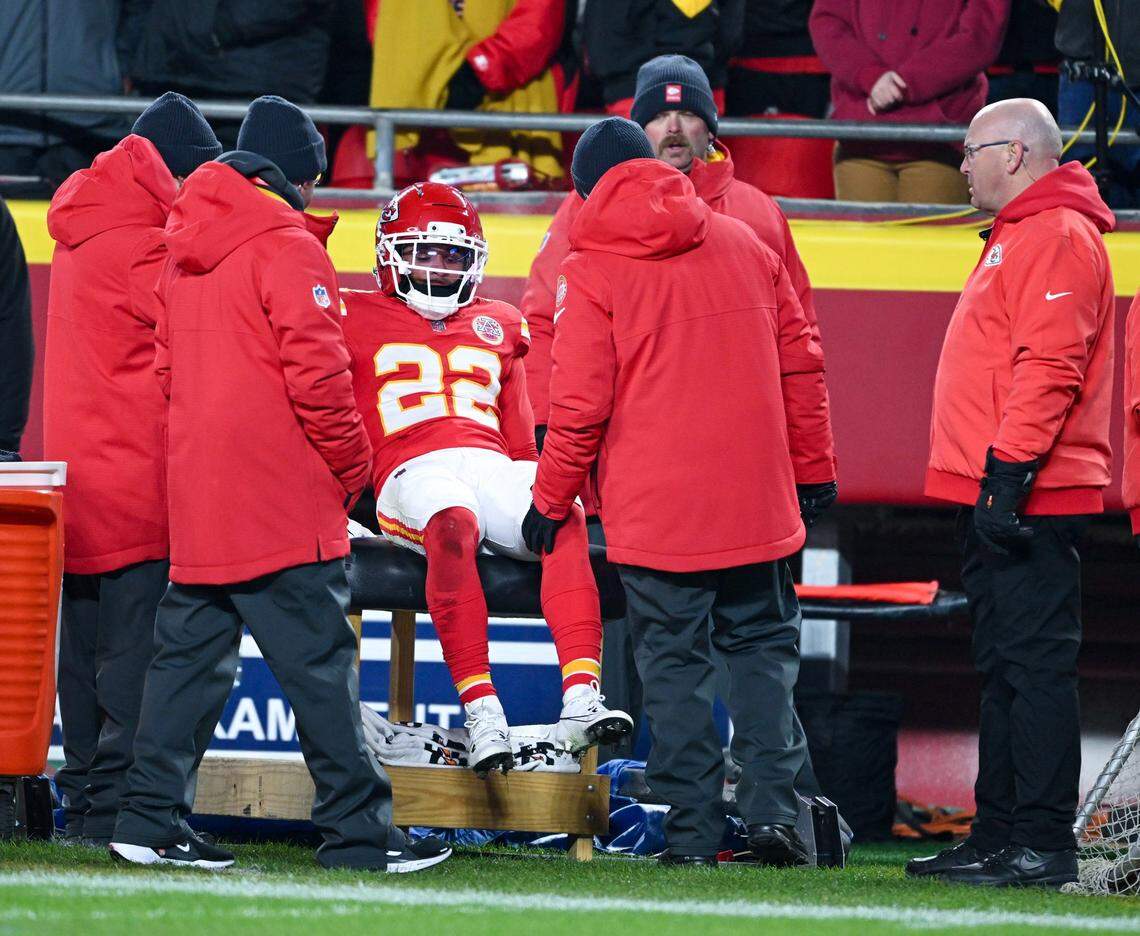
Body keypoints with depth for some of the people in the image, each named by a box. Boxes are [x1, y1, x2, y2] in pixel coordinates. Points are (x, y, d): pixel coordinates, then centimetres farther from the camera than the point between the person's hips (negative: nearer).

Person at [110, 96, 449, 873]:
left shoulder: (184, 254, 15)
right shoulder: (287, 248, -10)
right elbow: (316, 373, -15)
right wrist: (352, 465, -4)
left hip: (197, 496, 8)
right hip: (283, 502, -8)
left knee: (191, 655, 10)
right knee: (319, 662, -5)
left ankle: (151, 818, 6)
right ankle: (357, 831, -4)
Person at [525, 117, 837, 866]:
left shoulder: (594, 270, -5)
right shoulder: (744, 244, 8)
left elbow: (580, 404, -7)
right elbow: (799, 363, 11)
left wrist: (552, 499, 5)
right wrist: (813, 467, 20)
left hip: (655, 512, -3)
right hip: (756, 502, 3)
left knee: (674, 664, 4)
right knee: (763, 646, 12)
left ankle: (694, 827, 2)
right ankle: (773, 806, -1)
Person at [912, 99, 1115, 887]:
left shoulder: (1057, 237, -11)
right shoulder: (1018, 237, 23)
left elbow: (1049, 366, -21)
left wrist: (1010, 469, -26)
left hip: (1031, 497, -11)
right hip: (994, 498, 11)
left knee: (1036, 666, -12)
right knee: (1006, 670, 13)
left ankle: (1044, 844, -14)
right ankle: (999, 838, 17)